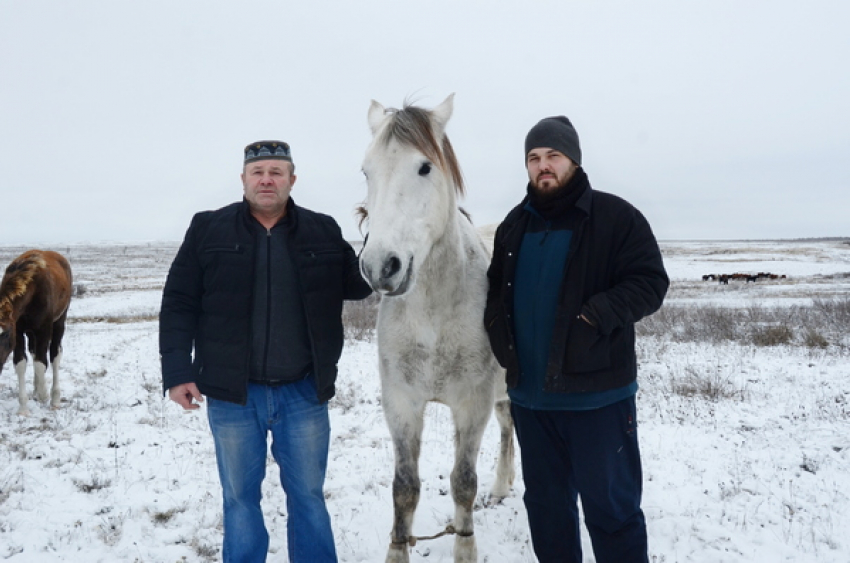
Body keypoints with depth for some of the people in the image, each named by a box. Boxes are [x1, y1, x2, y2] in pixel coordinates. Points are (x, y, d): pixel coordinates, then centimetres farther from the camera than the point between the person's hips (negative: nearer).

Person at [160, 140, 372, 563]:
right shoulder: (208, 230, -2)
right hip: (231, 394, 0)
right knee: (239, 497, 14)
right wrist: (177, 373, -10)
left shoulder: (323, 231, 2)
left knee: (308, 496, 14)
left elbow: (356, 286, 8)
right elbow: (179, 305, -2)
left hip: (305, 393, 1)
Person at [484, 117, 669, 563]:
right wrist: (499, 333, 2)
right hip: (529, 394, 6)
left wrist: (598, 315, -25)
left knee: (610, 506, 5)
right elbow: (496, 289, 21)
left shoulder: (616, 217, -7)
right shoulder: (514, 226, 11)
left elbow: (650, 283, -11)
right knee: (545, 503, 18)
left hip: (596, 393, -5)